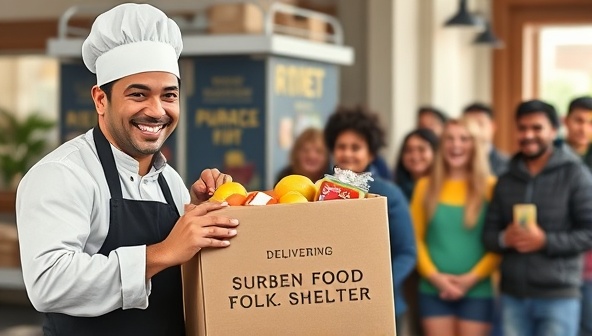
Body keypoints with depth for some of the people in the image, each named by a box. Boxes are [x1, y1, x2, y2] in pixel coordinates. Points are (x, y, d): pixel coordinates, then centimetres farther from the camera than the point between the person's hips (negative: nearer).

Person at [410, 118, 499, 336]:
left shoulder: (490, 187, 1)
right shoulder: (426, 186, 8)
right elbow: (416, 238, 6)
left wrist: (473, 277, -11)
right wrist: (434, 275, -7)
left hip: (477, 291, -2)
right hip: (434, 290, 2)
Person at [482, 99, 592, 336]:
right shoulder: (506, 181, 12)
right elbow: (488, 233, 11)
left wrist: (545, 241, -18)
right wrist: (504, 239, -11)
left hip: (558, 296, -4)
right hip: (513, 296, 5)